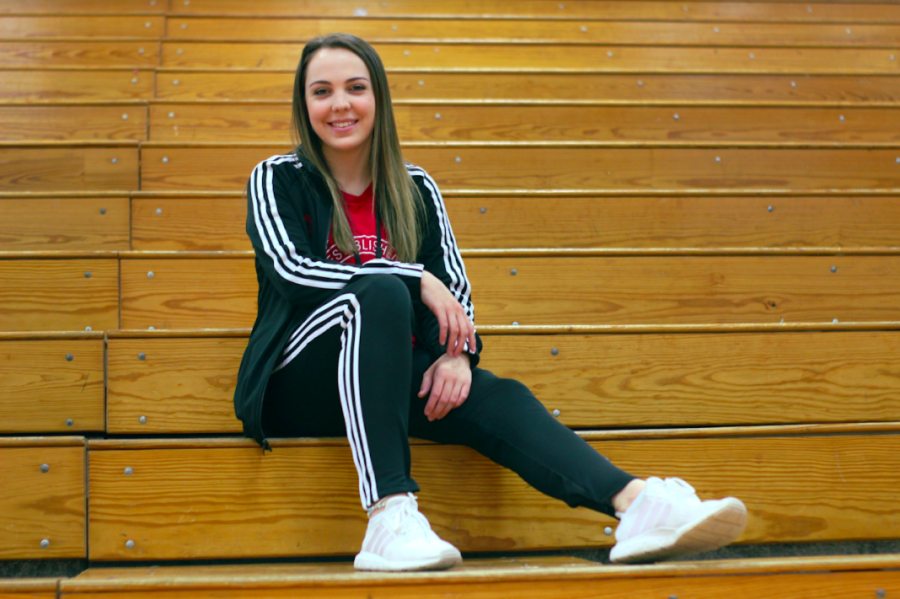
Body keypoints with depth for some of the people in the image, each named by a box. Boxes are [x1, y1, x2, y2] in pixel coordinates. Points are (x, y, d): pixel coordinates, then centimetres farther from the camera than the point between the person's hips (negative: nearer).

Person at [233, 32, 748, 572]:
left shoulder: (415, 189, 12)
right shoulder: (277, 179, 3)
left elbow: (453, 285, 5)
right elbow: (291, 269, -14)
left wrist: (456, 352, -17)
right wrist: (416, 279, -18)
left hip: (389, 383, 4)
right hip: (297, 384, -3)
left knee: (498, 397, -26)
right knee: (381, 291, -34)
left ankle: (637, 504, -48)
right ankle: (389, 521, -46)